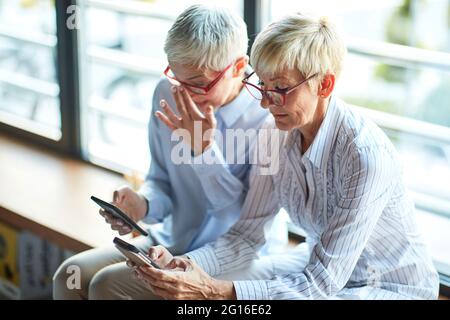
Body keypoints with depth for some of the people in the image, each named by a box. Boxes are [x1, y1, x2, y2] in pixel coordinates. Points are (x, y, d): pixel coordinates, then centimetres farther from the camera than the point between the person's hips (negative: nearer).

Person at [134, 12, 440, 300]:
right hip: (321, 265, 6)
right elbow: (247, 235, -3)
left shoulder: (367, 154, -29)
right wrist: (182, 263, -21)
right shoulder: (279, 136, -9)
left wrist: (215, 292, -35)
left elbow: (322, 283, -29)